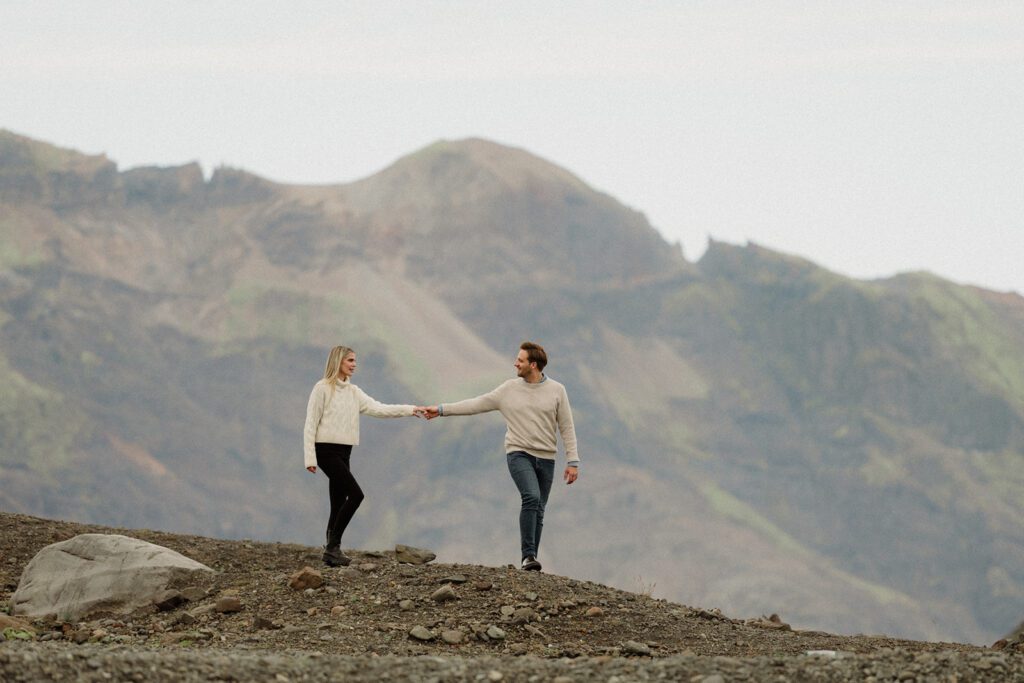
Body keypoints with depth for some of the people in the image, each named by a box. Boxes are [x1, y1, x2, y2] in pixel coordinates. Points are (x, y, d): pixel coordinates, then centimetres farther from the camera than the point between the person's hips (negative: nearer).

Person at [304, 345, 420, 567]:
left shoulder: (353, 391, 13)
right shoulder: (322, 388, -7)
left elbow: (377, 408, 3)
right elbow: (311, 424, -9)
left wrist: (409, 410, -9)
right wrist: (310, 458, -14)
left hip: (344, 452, 8)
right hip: (326, 450, -8)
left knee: (339, 502, 6)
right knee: (355, 494, -17)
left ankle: (331, 551, 9)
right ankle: (333, 545, -11)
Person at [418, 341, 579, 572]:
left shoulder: (556, 391, 1)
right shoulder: (509, 390, 3)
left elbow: (567, 428, 3)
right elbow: (476, 404, 5)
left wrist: (573, 461, -3)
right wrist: (441, 410, 0)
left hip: (545, 458, 2)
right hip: (519, 454, -2)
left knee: (538, 511, 4)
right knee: (531, 497, -24)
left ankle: (530, 561, 12)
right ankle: (528, 555, -24)